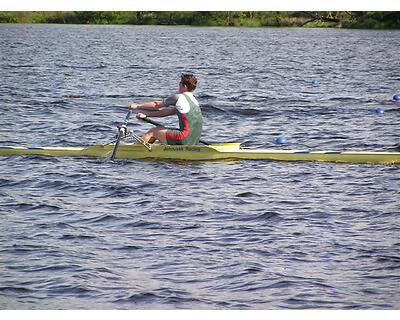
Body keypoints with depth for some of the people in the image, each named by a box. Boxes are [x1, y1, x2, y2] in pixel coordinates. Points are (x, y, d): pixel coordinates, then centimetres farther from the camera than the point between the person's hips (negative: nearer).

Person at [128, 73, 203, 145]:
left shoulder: (179, 98, -9)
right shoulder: (193, 100, 17)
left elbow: (156, 105, 2)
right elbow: (169, 111, 20)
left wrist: (137, 106, 15)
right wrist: (146, 115, 20)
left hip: (185, 139, -8)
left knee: (152, 132, 8)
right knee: (158, 130, 23)